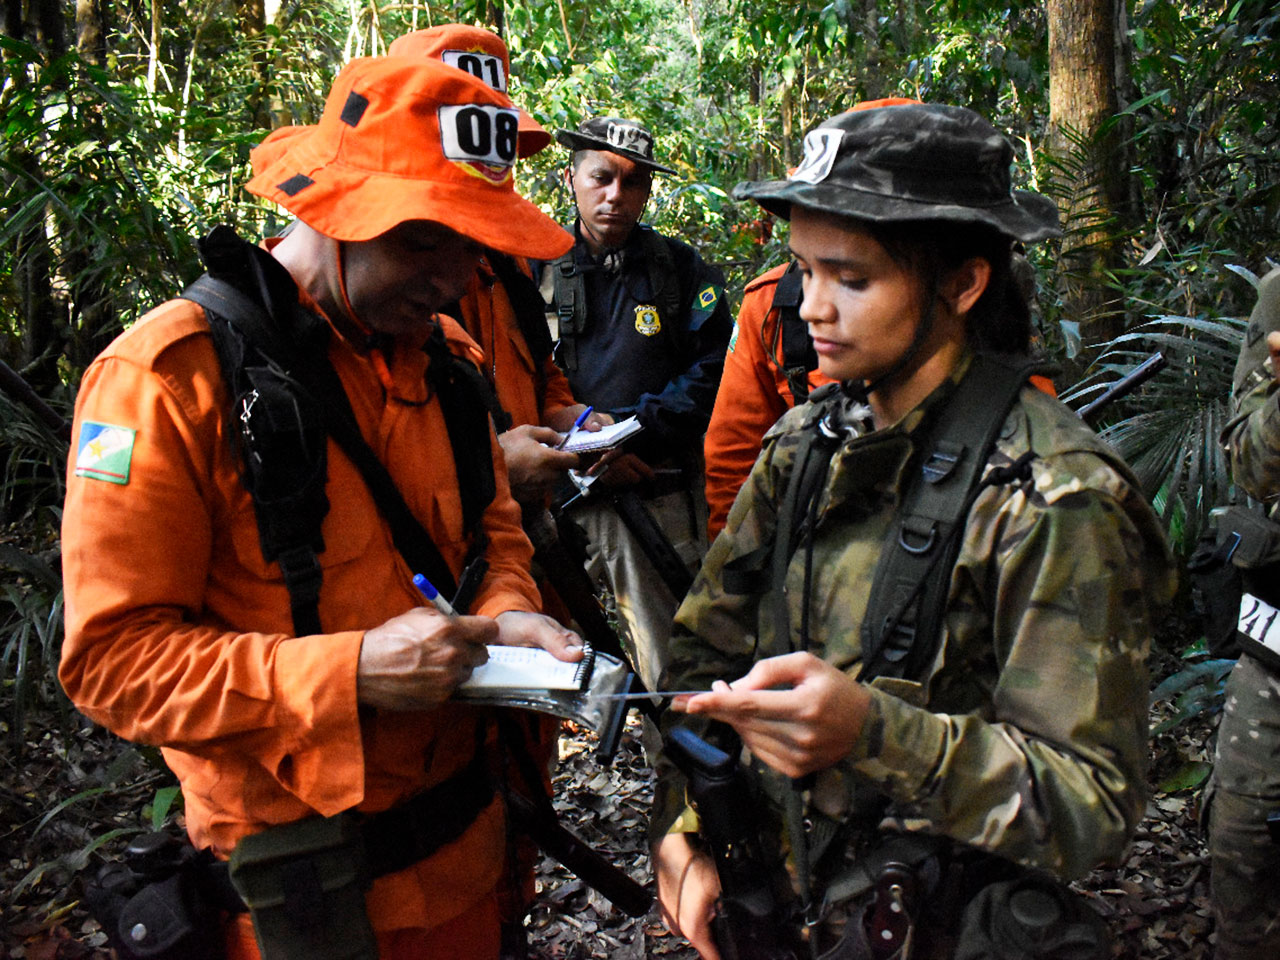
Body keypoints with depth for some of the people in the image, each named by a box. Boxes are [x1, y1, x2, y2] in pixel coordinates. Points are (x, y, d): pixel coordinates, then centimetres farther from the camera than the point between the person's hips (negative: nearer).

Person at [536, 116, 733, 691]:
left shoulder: (685, 271, 8)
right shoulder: (537, 268, 8)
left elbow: (710, 373, -1)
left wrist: (631, 429, -13)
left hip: (659, 498, -1)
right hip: (561, 499, 1)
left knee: (670, 676, 2)